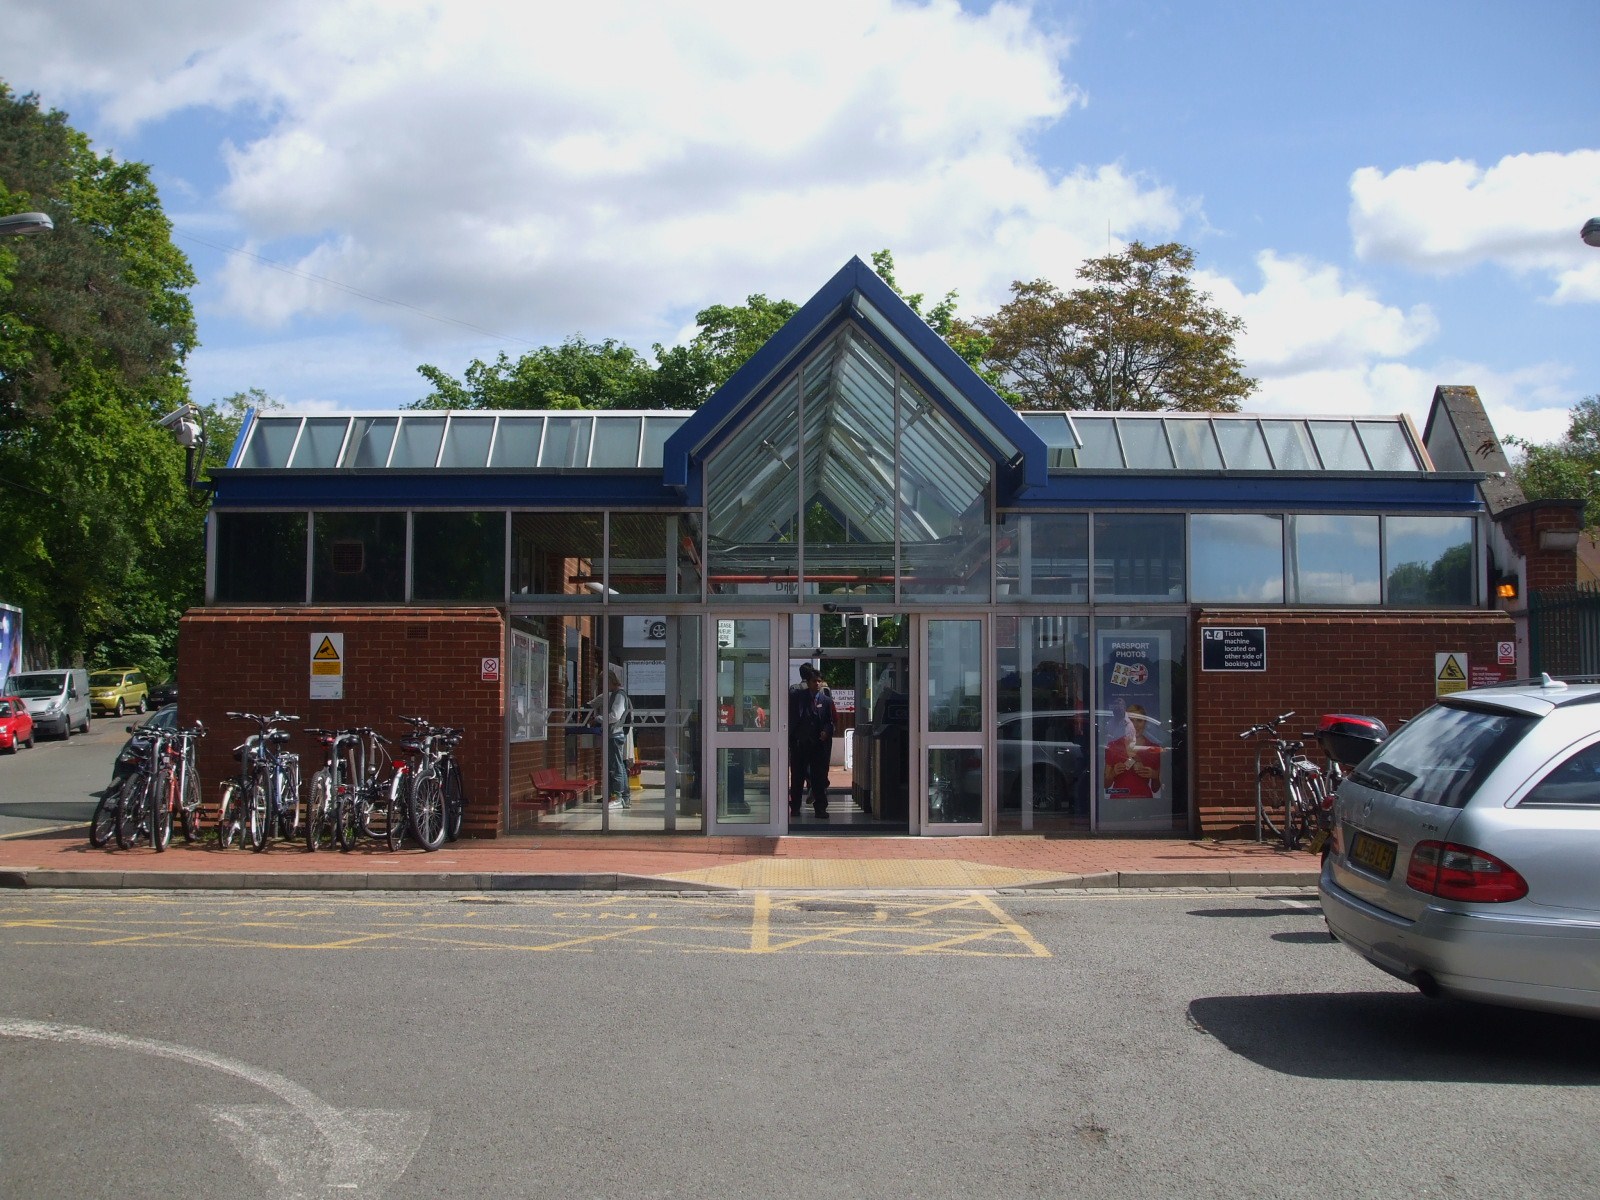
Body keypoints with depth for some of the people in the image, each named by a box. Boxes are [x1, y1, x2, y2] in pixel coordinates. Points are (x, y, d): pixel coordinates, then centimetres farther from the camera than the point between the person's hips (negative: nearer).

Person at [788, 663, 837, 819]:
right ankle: (795, 807, 15)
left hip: (819, 743, 0)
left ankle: (820, 807, 6)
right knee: (797, 775, 6)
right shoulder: (797, 696, 3)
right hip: (799, 743, 0)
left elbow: (831, 721, 6)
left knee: (819, 776, 0)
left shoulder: (826, 700, 5)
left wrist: (826, 731, -11)